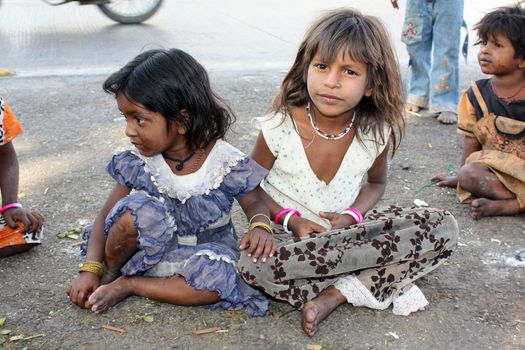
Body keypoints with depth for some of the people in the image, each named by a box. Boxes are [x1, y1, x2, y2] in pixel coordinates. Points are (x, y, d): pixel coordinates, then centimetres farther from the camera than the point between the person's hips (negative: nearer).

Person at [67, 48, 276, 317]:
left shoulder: (229, 164, -18)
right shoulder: (137, 163, -12)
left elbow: (254, 203, -3)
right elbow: (107, 216, -4)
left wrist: (260, 225, -27)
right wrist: (90, 269, -14)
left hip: (203, 251, 0)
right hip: (149, 250, 0)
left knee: (217, 279, -35)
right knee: (138, 208, -32)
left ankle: (126, 285, -17)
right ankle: (111, 272, -5)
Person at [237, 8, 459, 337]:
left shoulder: (376, 133, -10)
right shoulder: (280, 127, -17)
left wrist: (352, 215, -12)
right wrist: (290, 220, -19)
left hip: (345, 229, 3)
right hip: (288, 233, -2)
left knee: (444, 227, -15)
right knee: (253, 262, -37)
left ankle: (335, 293, -22)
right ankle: (380, 285, -22)